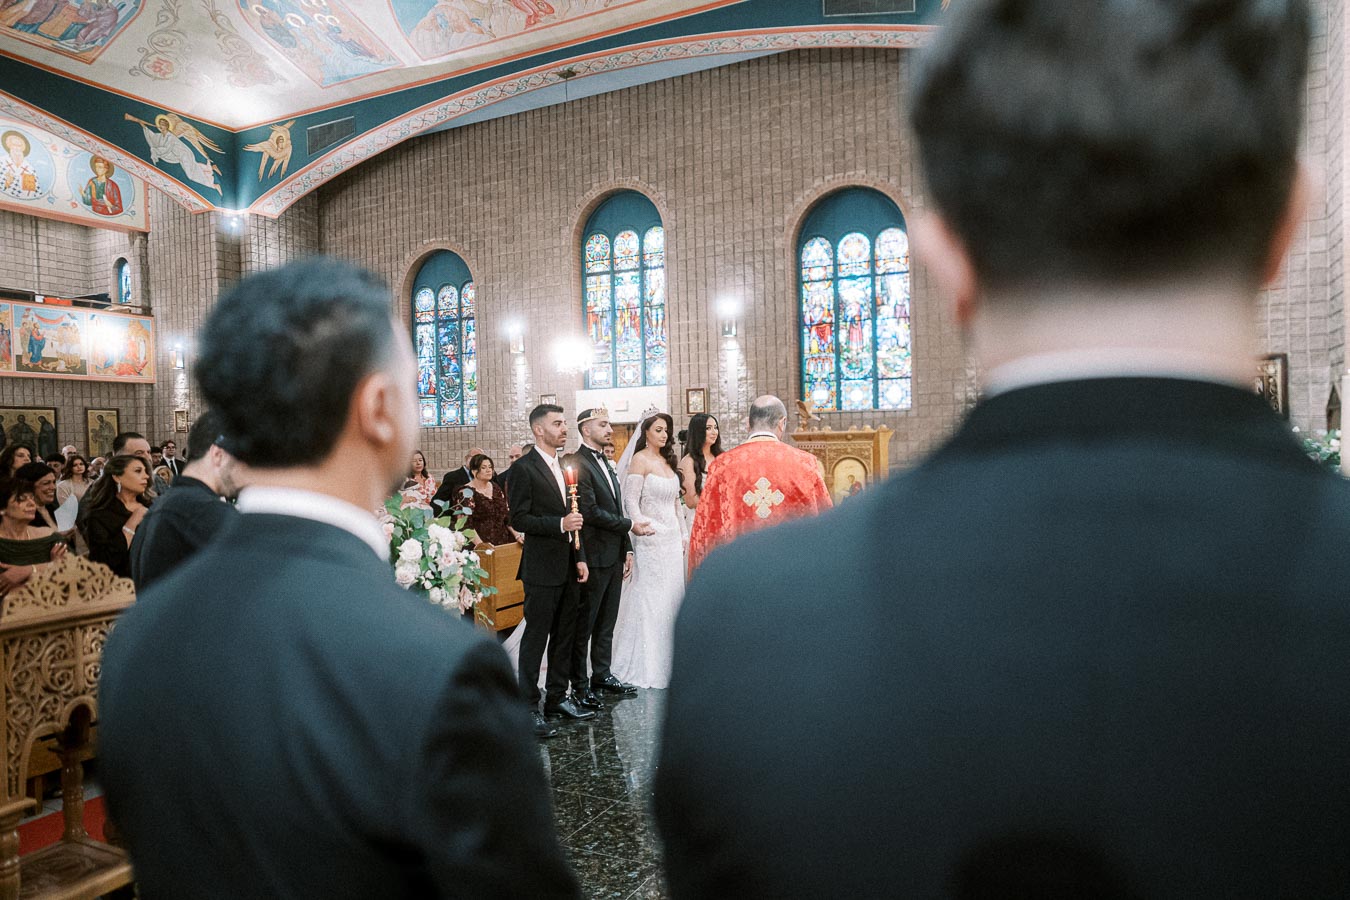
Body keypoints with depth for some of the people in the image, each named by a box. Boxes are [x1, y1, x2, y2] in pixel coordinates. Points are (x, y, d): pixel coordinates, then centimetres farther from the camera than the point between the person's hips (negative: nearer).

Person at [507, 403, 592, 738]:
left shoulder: (564, 466, 14)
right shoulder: (524, 468, -10)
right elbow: (518, 519, -15)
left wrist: (580, 557, 14)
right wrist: (559, 524, -23)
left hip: (569, 567, 8)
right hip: (542, 568, -8)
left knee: (564, 636, 15)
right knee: (536, 638, -1)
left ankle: (557, 698, 27)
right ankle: (529, 707, 9)